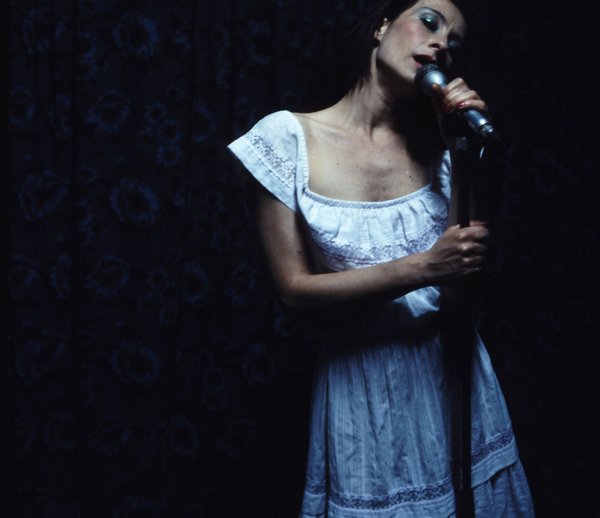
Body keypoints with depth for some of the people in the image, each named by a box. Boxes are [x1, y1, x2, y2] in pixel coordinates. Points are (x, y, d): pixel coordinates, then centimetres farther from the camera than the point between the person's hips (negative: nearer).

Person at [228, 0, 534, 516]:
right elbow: (295, 289, -12)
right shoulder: (290, 137, -8)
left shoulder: (432, 143, 2)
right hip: (362, 387, -3)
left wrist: (464, 151, -13)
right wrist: (422, 268, -22)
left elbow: (468, 261, -6)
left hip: (450, 373, 3)